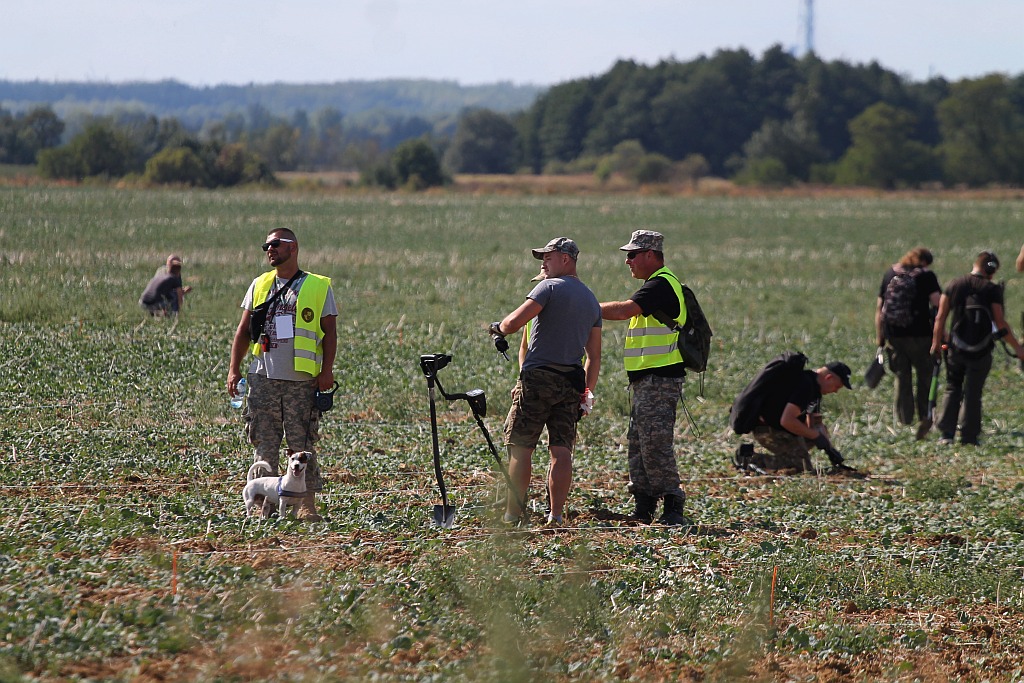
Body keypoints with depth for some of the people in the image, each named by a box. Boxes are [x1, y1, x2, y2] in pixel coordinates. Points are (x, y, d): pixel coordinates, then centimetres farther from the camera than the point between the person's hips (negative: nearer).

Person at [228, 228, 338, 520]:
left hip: (302, 382, -3)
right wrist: (234, 369, 8)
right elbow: (243, 331, 16)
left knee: (302, 444, -3)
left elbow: (330, 333, 4)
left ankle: (308, 504, 1)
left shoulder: (319, 287, 5)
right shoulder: (259, 285, 15)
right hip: (263, 378, 3)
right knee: (264, 444, 2)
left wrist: (327, 370, -6)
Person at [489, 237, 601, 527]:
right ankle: (556, 515, -3)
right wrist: (586, 393, 18)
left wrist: (498, 327, 4)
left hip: (539, 377, -6)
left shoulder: (550, 287, -6)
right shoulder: (591, 300, 16)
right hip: (571, 382, 6)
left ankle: (513, 514, -1)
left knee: (520, 447, 0)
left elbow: (514, 322, -17)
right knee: (561, 450, 3)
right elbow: (594, 356, 16)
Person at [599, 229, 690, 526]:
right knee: (638, 443, 11)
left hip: (660, 380, -11)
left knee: (655, 444, -14)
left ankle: (673, 508, -13)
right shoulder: (657, 284, 21)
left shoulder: (662, 284, -13)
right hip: (647, 379, 11)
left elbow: (626, 309, -24)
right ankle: (643, 508, 14)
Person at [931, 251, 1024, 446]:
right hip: (981, 352, -2)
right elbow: (1000, 323, -10)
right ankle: (969, 436, 5)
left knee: (952, 389, 13)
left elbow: (940, 317, 2)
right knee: (973, 393, 6)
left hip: (956, 349, 2)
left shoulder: (954, 285, 2)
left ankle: (946, 433, 3)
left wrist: (936, 342, 14)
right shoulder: (992, 290, -8)